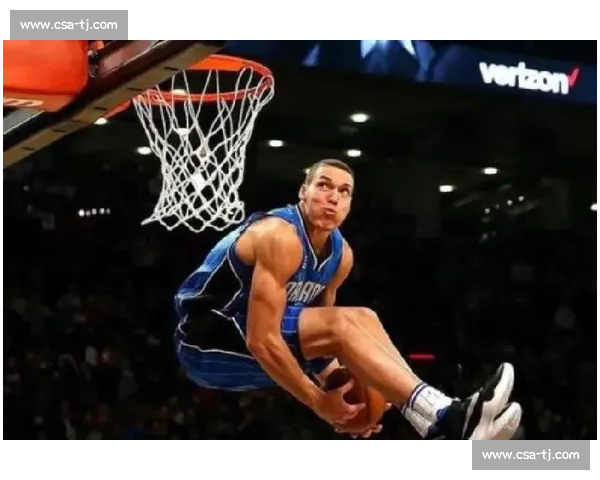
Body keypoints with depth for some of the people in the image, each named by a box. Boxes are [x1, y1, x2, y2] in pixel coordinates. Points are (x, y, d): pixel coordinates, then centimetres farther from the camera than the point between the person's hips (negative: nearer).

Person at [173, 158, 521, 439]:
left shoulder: (341, 253, 5)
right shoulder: (280, 237, -24)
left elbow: (321, 331, 13)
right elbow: (261, 341, -29)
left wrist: (337, 387, -5)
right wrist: (319, 402, -24)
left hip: (247, 337, 9)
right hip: (207, 338, -9)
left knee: (361, 320, -2)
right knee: (341, 324, -25)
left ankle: (443, 427, -14)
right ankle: (445, 418, -34)